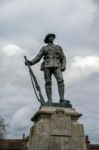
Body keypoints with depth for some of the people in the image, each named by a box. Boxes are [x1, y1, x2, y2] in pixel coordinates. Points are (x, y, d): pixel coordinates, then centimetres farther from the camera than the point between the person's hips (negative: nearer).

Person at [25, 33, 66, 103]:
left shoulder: (59, 47, 25)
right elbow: (38, 57, 12)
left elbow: (63, 57, 16)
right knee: (48, 82, -10)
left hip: (56, 66, 0)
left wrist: (63, 66, -3)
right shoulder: (44, 48, 23)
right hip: (47, 66, 0)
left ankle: (62, 99, -24)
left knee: (60, 80, -19)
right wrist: (30, 62, -5)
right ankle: (49, 100, -12)